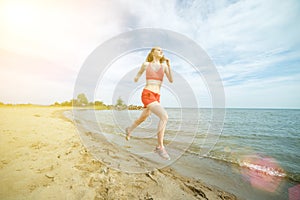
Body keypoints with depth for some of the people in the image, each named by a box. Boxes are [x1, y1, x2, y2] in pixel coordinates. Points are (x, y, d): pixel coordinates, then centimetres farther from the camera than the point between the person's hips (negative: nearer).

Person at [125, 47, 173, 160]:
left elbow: (171, 80, 1)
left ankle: (129, 130, 52)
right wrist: (137, 77, 14)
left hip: (156, 96, 6)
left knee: (143, 118, 22)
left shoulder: (164, 66, 14)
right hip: (147, 95, -6)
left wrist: (169, 65, -4)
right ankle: (160, 147, -11)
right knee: (164, 116, -25)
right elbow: (140, 71, 29)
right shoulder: (146, 64, 8)